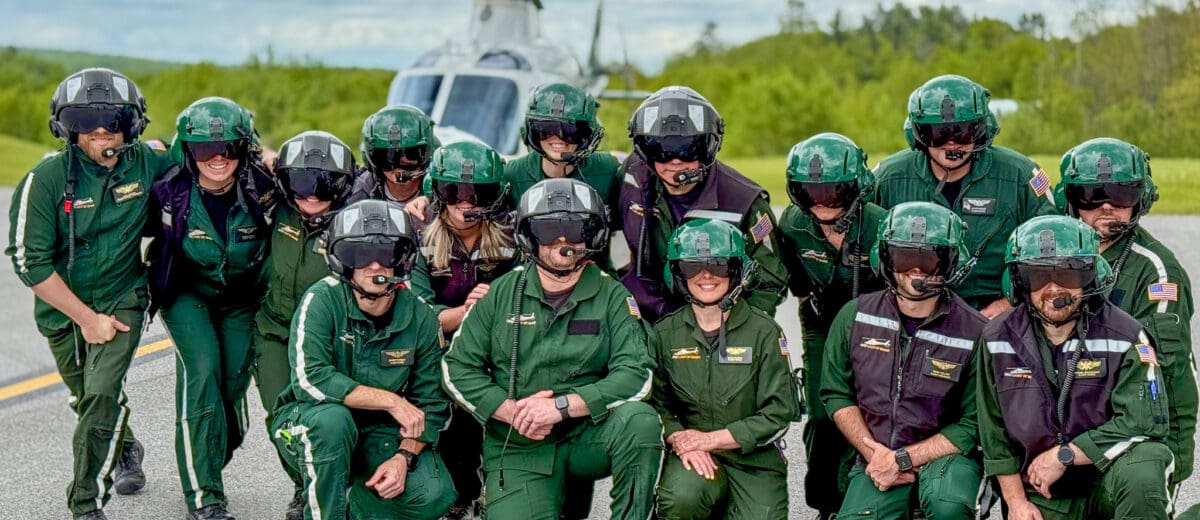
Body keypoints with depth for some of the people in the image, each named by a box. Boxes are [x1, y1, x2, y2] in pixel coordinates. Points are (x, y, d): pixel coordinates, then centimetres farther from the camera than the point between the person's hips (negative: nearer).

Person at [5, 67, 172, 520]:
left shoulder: (146, 163, -12)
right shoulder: (46, 178, -20)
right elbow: (29, 261, -18)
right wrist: (86, 318, -18)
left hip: (121, 299, -1)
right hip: (62, 306, 1)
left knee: (101, 394, -18)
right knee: (88, 398, 18)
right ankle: (125, 449, 49)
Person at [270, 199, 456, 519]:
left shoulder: (421, 319, -7)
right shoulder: (322, 300, -18)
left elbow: (431, 404, -3)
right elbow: (309, 380, -29)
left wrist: (403, 457, -21)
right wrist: (390, 401, -27)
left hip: (378, 434, 3)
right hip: (308, 423, -3)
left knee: (435, 494, -21)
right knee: (332, 418, -38)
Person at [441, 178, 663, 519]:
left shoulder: (612, 297, 1)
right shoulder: (501, 293, 5)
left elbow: (636, 373, -12)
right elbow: (457, 368, 3)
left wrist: (561, 406, -21)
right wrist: (512, 412, -11)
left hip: (587, 437, -1)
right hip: (518, 448, 1)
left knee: (640, 419, -30)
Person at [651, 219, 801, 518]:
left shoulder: (764, 332, 0)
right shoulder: (666, 333, 7)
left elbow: (779, 414, -4)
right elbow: (656, 403, 4)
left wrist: (711, 439, -11)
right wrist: (680, 440, -17)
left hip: (754, 459, 1)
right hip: (691, 457, 0)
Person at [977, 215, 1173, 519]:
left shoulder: (1125, 336, -9)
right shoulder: (998, 340, 0)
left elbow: (1143, 422, -16)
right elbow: (994, 433, 6)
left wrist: (1064, 455, -16)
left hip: (1108, 479, -3)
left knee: (1140, 471, -35)